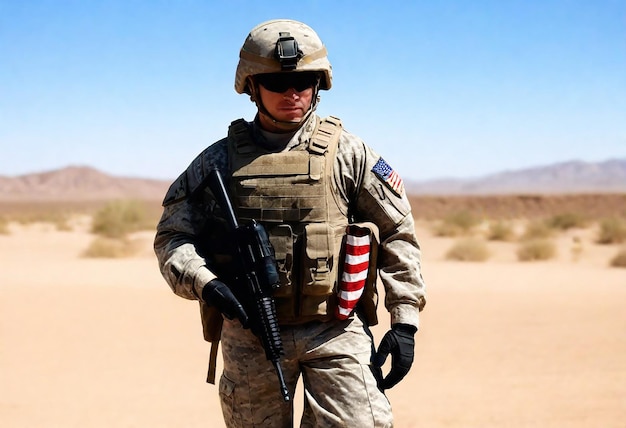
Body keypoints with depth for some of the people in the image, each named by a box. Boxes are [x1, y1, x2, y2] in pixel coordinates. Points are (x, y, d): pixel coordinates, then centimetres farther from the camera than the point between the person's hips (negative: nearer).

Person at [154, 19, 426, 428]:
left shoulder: (348, 154, 2)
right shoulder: (220, 161, 4)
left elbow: (397, 233, 4)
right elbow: (171, 237, 5)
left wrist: (406, 321, -2)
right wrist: (205, 284, -14)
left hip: (335, 333, -1)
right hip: (249, 335, 2)